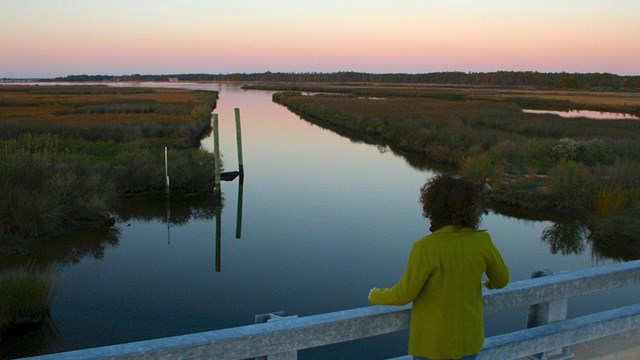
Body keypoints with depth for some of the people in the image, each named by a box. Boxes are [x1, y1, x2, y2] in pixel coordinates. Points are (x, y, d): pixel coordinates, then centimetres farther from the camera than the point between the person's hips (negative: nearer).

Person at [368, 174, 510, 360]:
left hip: (434, 338, -4)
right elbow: (501, 278, 1)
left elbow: (404, 295, -20)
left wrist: (376, 296, 2)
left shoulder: (426, 248, -29)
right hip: (467, 334, 4)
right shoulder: (481, 241, -15)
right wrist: (492, 282, 27)